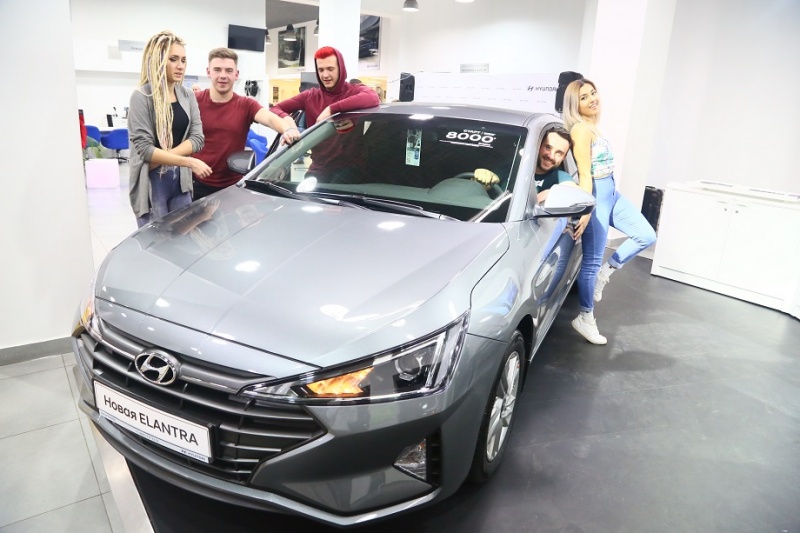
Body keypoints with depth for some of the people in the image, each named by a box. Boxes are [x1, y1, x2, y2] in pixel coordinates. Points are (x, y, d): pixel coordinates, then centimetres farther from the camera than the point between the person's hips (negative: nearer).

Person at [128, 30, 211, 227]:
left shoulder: (188, 96, 7)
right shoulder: (142, 97, -10)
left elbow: (197, 139, -1)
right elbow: (144, 148, -16)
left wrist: (162, 157, -14)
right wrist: (189, 162, -22)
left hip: (181, 179, 5)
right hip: (152, 181, -5)